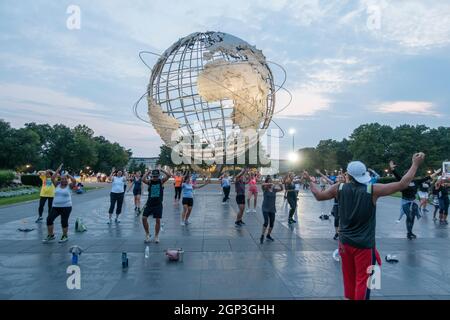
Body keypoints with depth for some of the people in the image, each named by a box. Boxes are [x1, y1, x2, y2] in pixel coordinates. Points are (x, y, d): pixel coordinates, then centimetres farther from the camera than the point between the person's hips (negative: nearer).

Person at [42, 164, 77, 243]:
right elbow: (52, 178, -2)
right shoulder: (57, 185, 9)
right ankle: (51, 235, 14)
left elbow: (74, 181, -20)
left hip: (66, 207, -4)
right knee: (49, 219, -2)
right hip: (55, 206, 4)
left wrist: (68, 175, -6)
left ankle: (65, 236, 18)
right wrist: (58, 170, -1)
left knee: (64, 221, 0)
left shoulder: (69, 186, -2)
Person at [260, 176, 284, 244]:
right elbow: (263, 185, -28)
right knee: (266, 222, -18)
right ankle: (262, 236, -7)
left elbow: (281, 189, -5)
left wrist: (280, 184, -25)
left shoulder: (274, 189, 5)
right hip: (265, 208, -5)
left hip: (272, 209, 5)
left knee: (272, 223, 8)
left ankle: (268, 235, 29)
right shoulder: (265, 189, -7)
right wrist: (272, 184, -39)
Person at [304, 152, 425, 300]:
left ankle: (349, 297, 33)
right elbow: (403, 184, -11)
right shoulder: (373, 189, -15)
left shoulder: (339, 188, -7)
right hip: (364, 244, -3)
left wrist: (310, 180, 21)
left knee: (348, 277, 19)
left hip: (345, 241, 4)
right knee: (362, 279, 7)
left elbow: (318, 196, 6)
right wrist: (415, 163, 0)